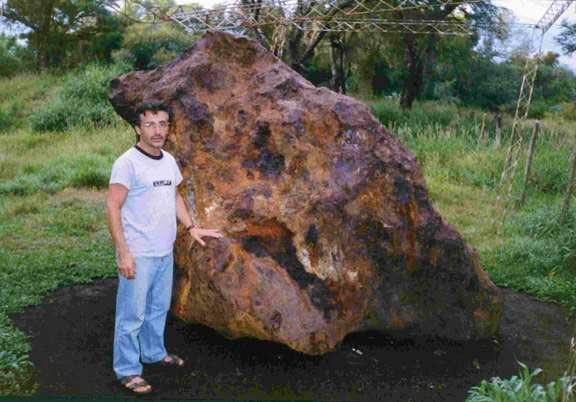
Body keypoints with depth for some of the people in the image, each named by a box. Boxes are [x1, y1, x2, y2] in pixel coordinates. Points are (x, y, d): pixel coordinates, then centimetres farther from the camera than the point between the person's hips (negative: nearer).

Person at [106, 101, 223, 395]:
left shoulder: (169, 161, 8)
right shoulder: (127, 163, -15)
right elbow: (113, 207, -17)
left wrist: (191, 227, 13)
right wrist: (123, 253, -21)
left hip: (165, 252, 7)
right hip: (138, 255, -7)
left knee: (159, 308, 21)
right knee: (132, 315, 2)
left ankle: (154, 352, 39)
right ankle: (127, 370, 15)